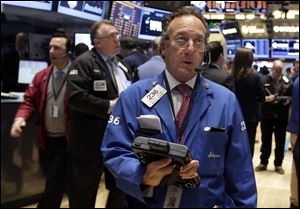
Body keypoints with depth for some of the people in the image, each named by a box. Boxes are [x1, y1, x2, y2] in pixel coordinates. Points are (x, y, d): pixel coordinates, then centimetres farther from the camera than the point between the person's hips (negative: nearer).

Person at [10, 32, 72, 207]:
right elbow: (30, 101, 7)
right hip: (46, 139, 6)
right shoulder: (41, 76, 7)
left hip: (66, 141, -6)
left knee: (54, 187, 1)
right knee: (55, 184, 21)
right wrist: (20, 118, -12)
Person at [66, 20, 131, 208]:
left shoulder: (122, 65, 15)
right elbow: (76, 96, -24)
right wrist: (110, 106, -21)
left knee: (120, 190, 21)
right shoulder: (84, 62, -12)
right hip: (91, 143, -7)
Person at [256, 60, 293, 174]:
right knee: (266, 140, 10)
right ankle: (263, 162, 23)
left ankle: (278, 164, 22)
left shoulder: (288, 81, 4)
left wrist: (288, 100, -12)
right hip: (267, 115, -1)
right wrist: (266, 98, -23)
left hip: (282, 115, 2)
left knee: (280, 141, 9)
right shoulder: (263, 80, -2)